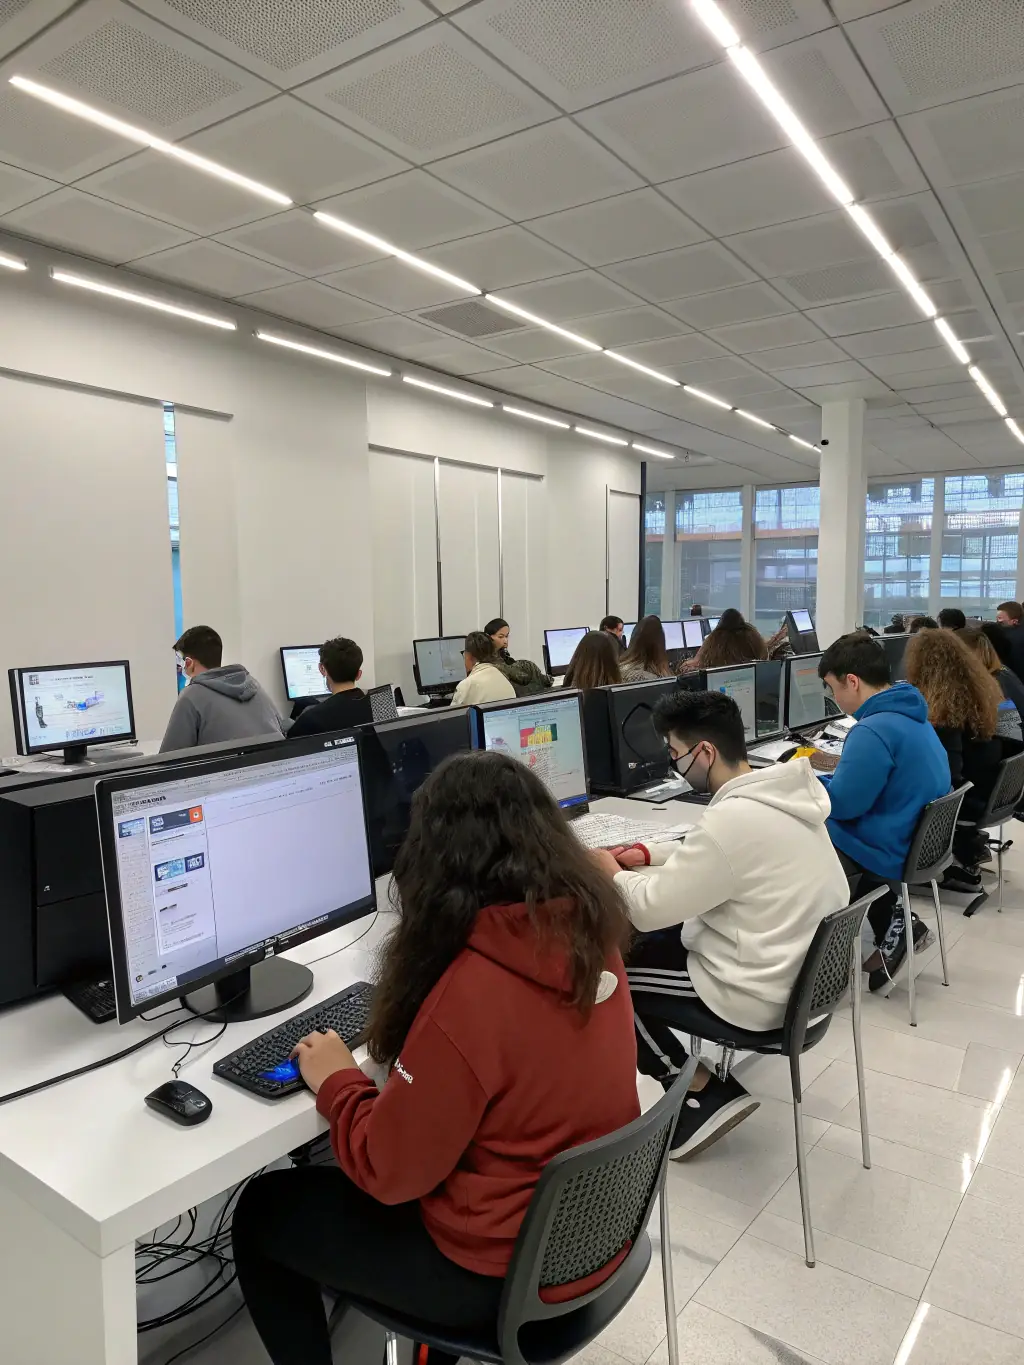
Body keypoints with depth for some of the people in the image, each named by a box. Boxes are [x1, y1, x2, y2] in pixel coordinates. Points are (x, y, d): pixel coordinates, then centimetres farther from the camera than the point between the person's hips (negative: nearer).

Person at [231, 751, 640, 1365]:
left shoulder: (469, 993, -32)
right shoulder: (591, 934, -10)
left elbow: (389, 1172, -20)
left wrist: (336, 1080, -5)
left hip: (505, 1271, -7)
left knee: (261, 1211, 11)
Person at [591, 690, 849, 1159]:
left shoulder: (733, 818, -29)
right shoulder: (783, 791, 0)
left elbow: (651, 908, -20)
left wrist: (613, 874, -1)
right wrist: (650, 854, 9)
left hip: (759, 996, -9)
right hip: (804, 970, 9)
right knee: (650, 943, 22)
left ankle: (705, 1094, 12)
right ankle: (698, 1080, 27)